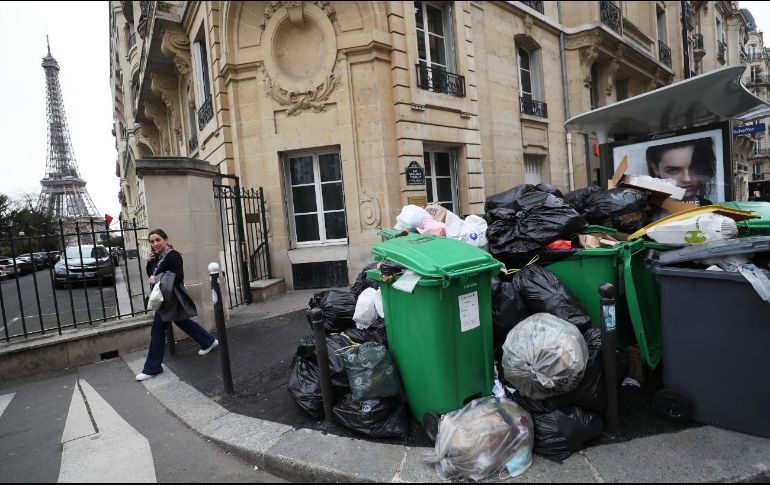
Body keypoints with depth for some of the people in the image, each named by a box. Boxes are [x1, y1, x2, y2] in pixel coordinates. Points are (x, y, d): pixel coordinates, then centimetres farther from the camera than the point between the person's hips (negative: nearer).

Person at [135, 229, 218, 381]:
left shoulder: (173, 255, -18)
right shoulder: (158, 256, 10)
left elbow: (178, 276, -25)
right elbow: (151, 274, 13)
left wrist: (157, 279, -22)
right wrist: (149, 262, -3)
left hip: (170, 298, -10)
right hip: (164, 297, 10)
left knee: (157, 331, -4)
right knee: (182, 322, 19)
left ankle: (152, 368, 7)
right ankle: (209, 341, 33)